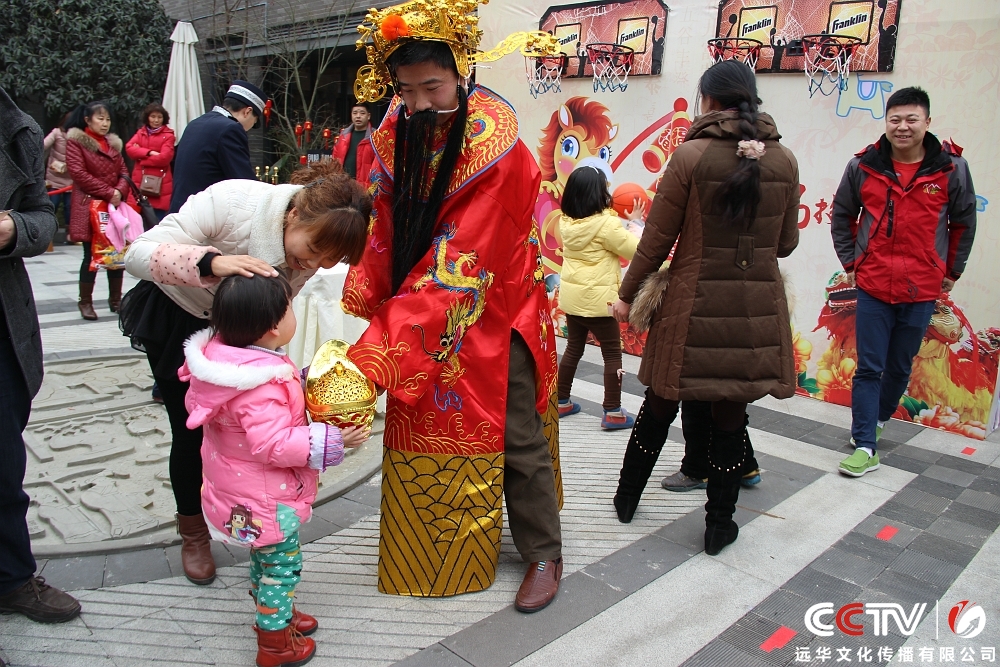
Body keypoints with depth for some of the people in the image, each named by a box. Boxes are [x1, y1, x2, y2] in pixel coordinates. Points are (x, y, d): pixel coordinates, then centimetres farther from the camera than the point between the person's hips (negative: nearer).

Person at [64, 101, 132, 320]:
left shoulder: (113, 142, 17)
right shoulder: (75, 141, -1)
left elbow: (124, 172, 13)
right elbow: (79, 173, -10)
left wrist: (120, 191, -8)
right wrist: (108, 192, -15)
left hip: (116, 205, 5)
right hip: (89, 206, -5)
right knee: (91, 255, -3)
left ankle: (116, 299, 15)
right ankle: (85, 302, 8)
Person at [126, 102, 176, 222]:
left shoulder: (168, 135, 1)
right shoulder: (140, 132, 16)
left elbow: (164, 157, -11)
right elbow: (129, 148, 1)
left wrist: (140, 155, -3)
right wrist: (149, 152, -13)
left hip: (160, 184, -4)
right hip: (140, 182, 4)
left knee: (158, 219, -3)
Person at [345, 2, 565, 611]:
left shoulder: (494, 142, -24)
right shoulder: (399, 128, -4)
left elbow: (456, 263, -30)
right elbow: (386, 225, 1)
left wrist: (379, 349, -34)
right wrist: (361, 300, -14)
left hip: (492, 313, -6)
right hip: (415, 309, 6)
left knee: (516, 436, 4)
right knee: (422, 427, 14)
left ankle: (544, 554, 23)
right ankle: (434, 546, 34)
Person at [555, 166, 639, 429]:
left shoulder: (566, 221, 2)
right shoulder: (606, 223, -18)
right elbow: (635, 249, -11)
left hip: (571, 296, 7)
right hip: (597, 299, -7)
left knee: (573, 348, 19)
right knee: (612, 353, 4)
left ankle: (561, 402, 27)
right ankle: (613, 413, 7)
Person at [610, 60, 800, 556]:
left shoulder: (692, 155, -9)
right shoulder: (784, 160, 2)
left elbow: (657, 237, -7)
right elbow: (787, 242, 10)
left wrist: (628, 294, 5)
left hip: (693, 305, -2)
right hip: (757, 308, 3)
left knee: (660, 405, 14)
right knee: (730, 416, 11)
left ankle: (627, 498, 32)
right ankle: (720, 525, 24)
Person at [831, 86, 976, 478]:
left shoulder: (951, 168, -2)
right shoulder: (863, 166, -2)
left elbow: (964, 223, 11)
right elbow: (842, 216, 12)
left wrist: (952, 271, 13)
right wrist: (850, 262, 8)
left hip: (922, 289, 1)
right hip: (872, 285, 0)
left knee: (900, 367, 13)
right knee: (868, 368, -1)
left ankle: (878, 418, 36)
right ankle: (865, 448, 3)